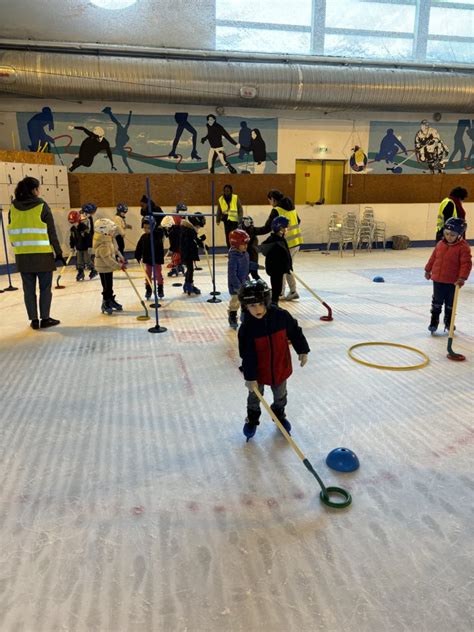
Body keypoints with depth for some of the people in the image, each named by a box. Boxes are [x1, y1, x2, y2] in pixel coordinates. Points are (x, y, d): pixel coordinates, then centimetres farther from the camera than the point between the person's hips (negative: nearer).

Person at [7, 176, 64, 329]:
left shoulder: (13, 207, 6)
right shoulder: (42, 206, -7)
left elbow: (11, 231, 9)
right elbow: (51, 232, -7)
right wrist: (58, 252, -2)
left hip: (22, 255, 4)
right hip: (42, 254, -4)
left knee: (29, 289, 9)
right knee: (45, 287, 6)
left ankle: (34, 320, 14)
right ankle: (45, 318, 8)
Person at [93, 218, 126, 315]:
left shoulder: (109, 238, 1)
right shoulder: (102, 245, -29)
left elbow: (115, 249, 14)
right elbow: (108, 259, -29)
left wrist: (120, 258, 2)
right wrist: (119, 266, -24)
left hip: (109, 267, 9)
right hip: (104, 268, -9)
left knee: (110, 286, 20)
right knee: (107, 287, 1)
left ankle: (111, 300, 34)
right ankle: (105, 304, 15)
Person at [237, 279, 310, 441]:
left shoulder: (281, 316, -20)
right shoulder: (246, 328, -23)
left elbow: (295, 332, -3)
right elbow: (247, 355, -19)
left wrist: (303, 351, 1)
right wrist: (250, 377, -17)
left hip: (280, 367, 2)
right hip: (258, 370, -1)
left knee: (280, 395, 23)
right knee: (254, 396, 19)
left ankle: (279, 415, 50)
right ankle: (252, 419, 44)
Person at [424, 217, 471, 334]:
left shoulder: (463, 247, -13)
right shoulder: (440, 244, 1)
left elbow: (466, 263, -16)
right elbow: (433, 257, 13)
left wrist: (462, 278, -24)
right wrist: (428, 270, 19)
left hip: (453, 281, -3)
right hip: (438, 279, 3)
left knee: (450, 303, 13)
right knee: (437, 302, 11)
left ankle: (448, 322, 29)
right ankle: (434, 322, 21)